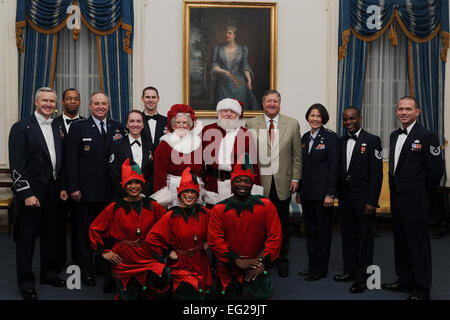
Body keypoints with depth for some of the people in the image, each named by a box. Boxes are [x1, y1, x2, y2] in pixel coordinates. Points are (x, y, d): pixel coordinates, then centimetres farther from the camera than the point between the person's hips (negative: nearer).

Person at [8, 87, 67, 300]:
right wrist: (26, 193, -17)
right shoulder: (21, 128, -7)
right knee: (26, 238, 4)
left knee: (53, 235, 15)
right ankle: (26, 284, 15)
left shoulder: (57, 129, 13)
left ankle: (49, 273, 32)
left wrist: (63, 187, 6)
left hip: (53, 192, 6)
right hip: (31, 192, -6)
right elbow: (16, 166, -12)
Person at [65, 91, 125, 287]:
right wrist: (73, 188, -8)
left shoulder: (118, 128, 10)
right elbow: (71, 160, -3)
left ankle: (107, 267, 24)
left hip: (111, 191, 3)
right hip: (87, 190, -2)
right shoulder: (78, 128, 2)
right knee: (86, 232, 5)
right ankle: (86, 271, 16)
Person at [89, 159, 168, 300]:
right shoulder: (115, 208, -1)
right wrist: (103, 251, 0)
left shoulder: (152, 206, 2)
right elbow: (94, 229, 7)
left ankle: (145, 288, 1)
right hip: (123, 263, 0)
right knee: (129, 297, 1)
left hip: (147, 259, 0)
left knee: (162, 280, -28)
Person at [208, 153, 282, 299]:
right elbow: (214, 240, -5)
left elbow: (275, 237, -3)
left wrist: (263, 263, -12)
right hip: (228, 270, 2)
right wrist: (236, 261, -13)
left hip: (256, 270, -1)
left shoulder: (266, 206, -1)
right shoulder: (219, 209, 0)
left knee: (256, 294, -20)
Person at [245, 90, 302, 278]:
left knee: (282, 223, 11)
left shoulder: (292, 124, 5)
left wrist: (295, 178, 1)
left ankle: (282, 260, 25)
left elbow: (297, 155, 6)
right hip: (259, 182, -1)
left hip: (283, 182, 1)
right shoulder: (251, 125, 2)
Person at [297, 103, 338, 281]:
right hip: (307, 191, 7)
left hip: (322, 191, -7)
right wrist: (299, 190, 13)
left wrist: (330, 193, -16)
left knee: (323, 230, 3)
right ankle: (312, 266, 25)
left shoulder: (330, 137, -8)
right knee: (309, 230, 13)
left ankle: (321, 269, 13)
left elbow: (333, 167, -12)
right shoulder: (305, 138, 12)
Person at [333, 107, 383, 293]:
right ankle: (350, 271, 28)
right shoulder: (340, 142, 11)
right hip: (345, 198, 6)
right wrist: (337, 194, 6)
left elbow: (376, 173, -11)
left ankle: (362, 278, 9)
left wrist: (371, 201, -15)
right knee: (348, 236, 14)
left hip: (363, 198, -6)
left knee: (365, 239, 1)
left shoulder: (372, 141, -7)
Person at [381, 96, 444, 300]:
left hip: (414, 199, -8)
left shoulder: (426, 136, -11)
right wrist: (394, 188, 13)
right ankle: (404, 280, 29)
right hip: (396, 197, 8)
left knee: (418, 243, -1)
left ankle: (421, 290, 8)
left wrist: (422, 193, -3)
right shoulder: (394, 135, 13)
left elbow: (436, 169, -12)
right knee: (400, 242, 16)